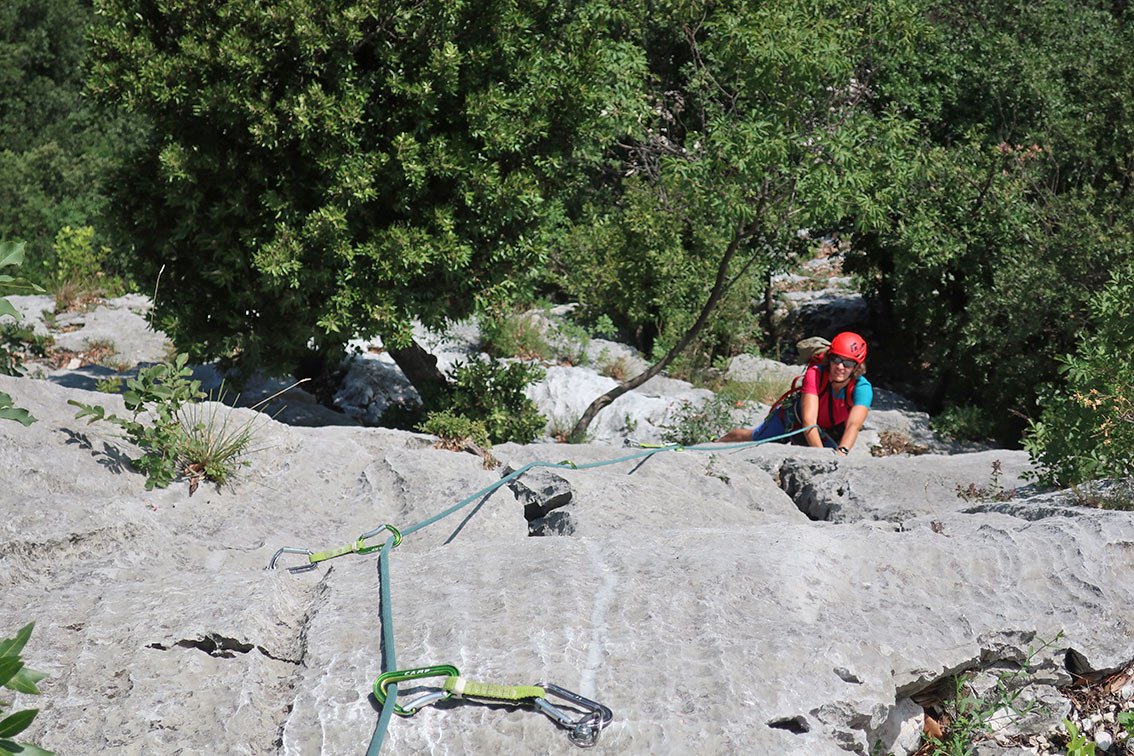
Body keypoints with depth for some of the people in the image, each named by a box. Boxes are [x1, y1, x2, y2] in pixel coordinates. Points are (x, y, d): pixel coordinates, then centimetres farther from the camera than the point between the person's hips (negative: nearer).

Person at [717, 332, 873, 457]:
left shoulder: (862, 388, -35)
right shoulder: (815, 374, -39)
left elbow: (853, 425, -50)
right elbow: (809, 421, -47)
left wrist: (842, 451, -69)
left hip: (826, 432, 1)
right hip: (793, 418, -1)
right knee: (752, 439, 17)